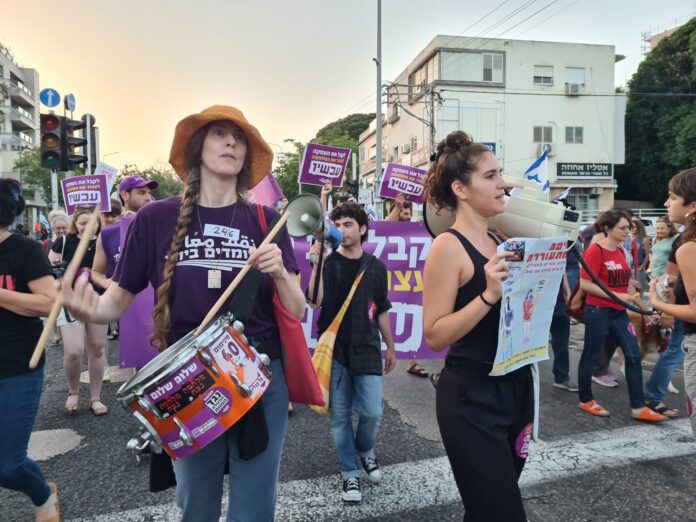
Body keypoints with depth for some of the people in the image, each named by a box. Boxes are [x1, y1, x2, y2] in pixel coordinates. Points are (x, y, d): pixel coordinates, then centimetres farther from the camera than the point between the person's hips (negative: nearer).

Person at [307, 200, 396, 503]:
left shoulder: (376, 267, 5)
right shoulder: (328, 263, -2)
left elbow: (381, 311, 12)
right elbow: (315, 302, -16)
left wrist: (390, 347, 16)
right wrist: (317, 263, -24)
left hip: (367, 349, 1)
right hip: (333, 349, -1)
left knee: (372, 412, 0)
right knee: (340, 415, 6)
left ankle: (365, 450, 33)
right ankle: (350, 473, 25)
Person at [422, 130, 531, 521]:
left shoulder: (501, 242, 8)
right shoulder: (449, 246, -15)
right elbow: (435, 335, -19)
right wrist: (488, 295, -28)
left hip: (516, 386, 8)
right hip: (471, 396, -8)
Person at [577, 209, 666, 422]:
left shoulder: (620, 251, 9)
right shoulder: (595, 250, -15)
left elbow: (622, 283, 18)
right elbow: (584, 284, -19)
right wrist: (617, 295, -21)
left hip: (619, 311, 8)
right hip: (598, 310, -8)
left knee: (634, 355, 5)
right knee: (590, 355, 6)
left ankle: (638, 408, 14)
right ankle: (585, 401, 22)